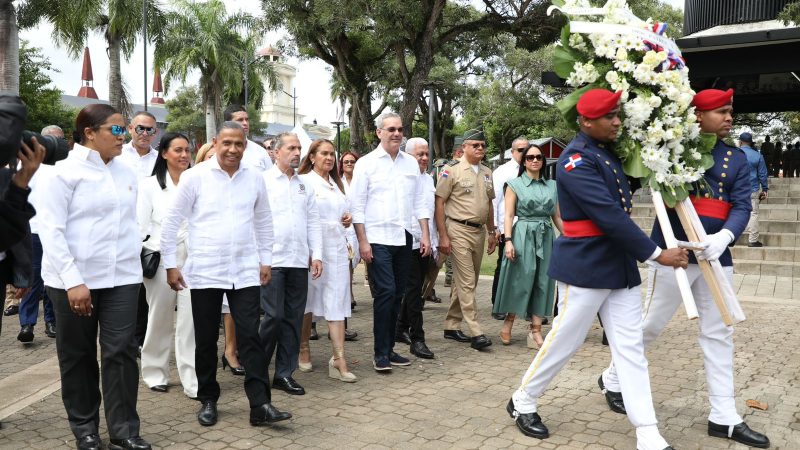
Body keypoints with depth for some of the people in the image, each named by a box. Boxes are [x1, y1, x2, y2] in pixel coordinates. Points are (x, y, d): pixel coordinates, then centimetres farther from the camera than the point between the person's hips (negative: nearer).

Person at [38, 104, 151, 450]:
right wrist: (72, 279, -17)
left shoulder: (126, 173, 9)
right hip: (75, 279, -4)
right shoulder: (65, 171, -7)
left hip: (122, 277, 4)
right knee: (78, 355, 10)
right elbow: (50, 229, -11)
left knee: (121, 351, 0)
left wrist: (137, 258, 9)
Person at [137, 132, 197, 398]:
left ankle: (192, 381, 3)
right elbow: (141, 227, 2)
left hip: (192, 260, 1)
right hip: (161, 260, 0)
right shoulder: (150, 185, 3)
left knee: (190, 321, -2)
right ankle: (155, 374, 28)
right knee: (160, 321, 12)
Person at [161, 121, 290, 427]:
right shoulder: (195, 176, -4)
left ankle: (260, 405, 1)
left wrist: (265, 260, 11)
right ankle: (208, 400, 25)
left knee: (250, 337, -2)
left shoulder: (254, 177, 4)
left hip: (245, 272, 2)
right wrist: (170, 265, -2)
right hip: (204, 272, -1)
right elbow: (171, 222, -1)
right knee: (206, 340, 9)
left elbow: (264, 221, 14)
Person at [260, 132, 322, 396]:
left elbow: (313, 221, 16)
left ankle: (284, 373, 15)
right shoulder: (263, 181, 1)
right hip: (273, 259, -5)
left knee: (294, 318, 6)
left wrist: (316, 254, 7)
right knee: (274, 316, -7)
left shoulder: (304, 185, 16)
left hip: (299, 261, 5)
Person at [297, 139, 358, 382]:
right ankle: (304, 348, 27)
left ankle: (339, 360, -5)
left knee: (337, 302, -3)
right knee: (308, 300, 8)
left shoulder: (337, 184, 18)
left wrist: (349, 219, 5)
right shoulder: (303, 181, -3)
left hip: (337, 248, 5)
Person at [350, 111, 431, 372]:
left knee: (398, 294, 8)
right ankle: (380, 353, 0)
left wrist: (425, 235, 7)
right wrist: (362, 242, -9)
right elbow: (357, 205, -4)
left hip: (404, 238, 5)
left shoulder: (411, 163, 12)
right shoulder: (366, 163, -1)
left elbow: (419, 202, 14)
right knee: (386, 292, -11)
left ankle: (389, 348, 20)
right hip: (377, 239, -5)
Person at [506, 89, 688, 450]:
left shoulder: (610, 152, 11)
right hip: (584, 267, -8)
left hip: (621, 265, 8)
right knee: (565, 341, 5)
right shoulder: (575, 161, -16)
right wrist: (656, 254, -18)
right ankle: (522, 403, 26)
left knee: (631, 348, 7)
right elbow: (609, 215, -23)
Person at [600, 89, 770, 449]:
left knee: (719, 334, 8)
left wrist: (724, 237, -21)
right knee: (650, 325, 4)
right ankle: (613, 379, 26)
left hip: (716, 256, 5)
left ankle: (724, 417, 17)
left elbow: (742, 206, -1)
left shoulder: (737, 158, 10)